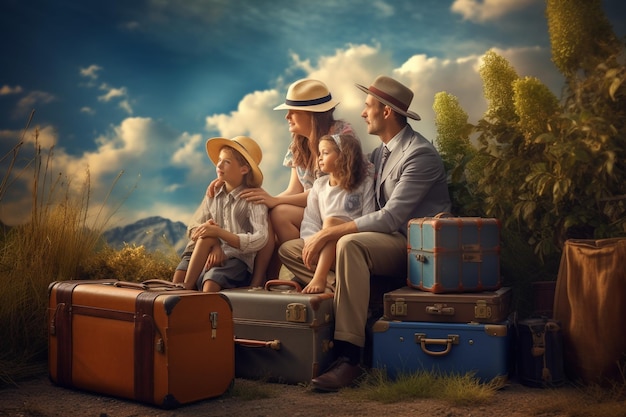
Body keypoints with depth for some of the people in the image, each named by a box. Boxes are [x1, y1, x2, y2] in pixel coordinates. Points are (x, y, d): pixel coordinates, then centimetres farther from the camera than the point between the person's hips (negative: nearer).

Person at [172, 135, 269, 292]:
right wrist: (213, 245, -17)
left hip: (236, 257, -4)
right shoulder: (213, 193, 13)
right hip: (210, 252, 4)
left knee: (211, 282, -35)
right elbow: (194, 228, 5)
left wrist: (219, 232, -22)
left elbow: (259, 240, -15)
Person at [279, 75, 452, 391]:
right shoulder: (379, 153, 15)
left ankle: (349, 358, -38)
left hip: (414, 246, -9)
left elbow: (391, 217, -23)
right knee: (289, 250, 2)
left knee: (350, 244, -40)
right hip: (385, 243, 9)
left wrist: (329, 233, -23)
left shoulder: (420, 155, -14)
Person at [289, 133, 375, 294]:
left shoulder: (365, 183, 1)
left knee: (331, 222, -33)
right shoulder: (319, 185, 13)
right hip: (323, 246, 4)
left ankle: (319, 279, -40)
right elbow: (310, 221, 4)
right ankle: (330, 283, -34)